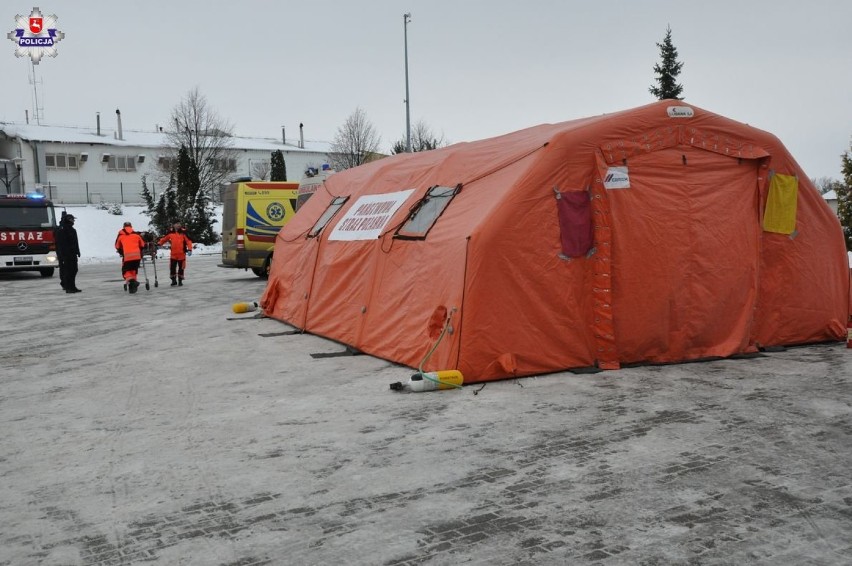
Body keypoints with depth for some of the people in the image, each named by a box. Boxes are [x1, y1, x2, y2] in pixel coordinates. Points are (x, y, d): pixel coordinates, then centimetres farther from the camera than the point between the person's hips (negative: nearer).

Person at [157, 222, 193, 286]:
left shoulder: (183, 232, -4)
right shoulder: (171, 232, 4)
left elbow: (188, 241, -9)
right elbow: (164, 239, 14)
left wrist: (189, 249, -18)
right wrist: (159, 243, 5)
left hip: (182, 254, -2)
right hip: (173, 254, 2)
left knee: (181, 268, 7)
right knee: (172, 268, 2)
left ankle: (180, 280, 20)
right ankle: (173, 280, 16)